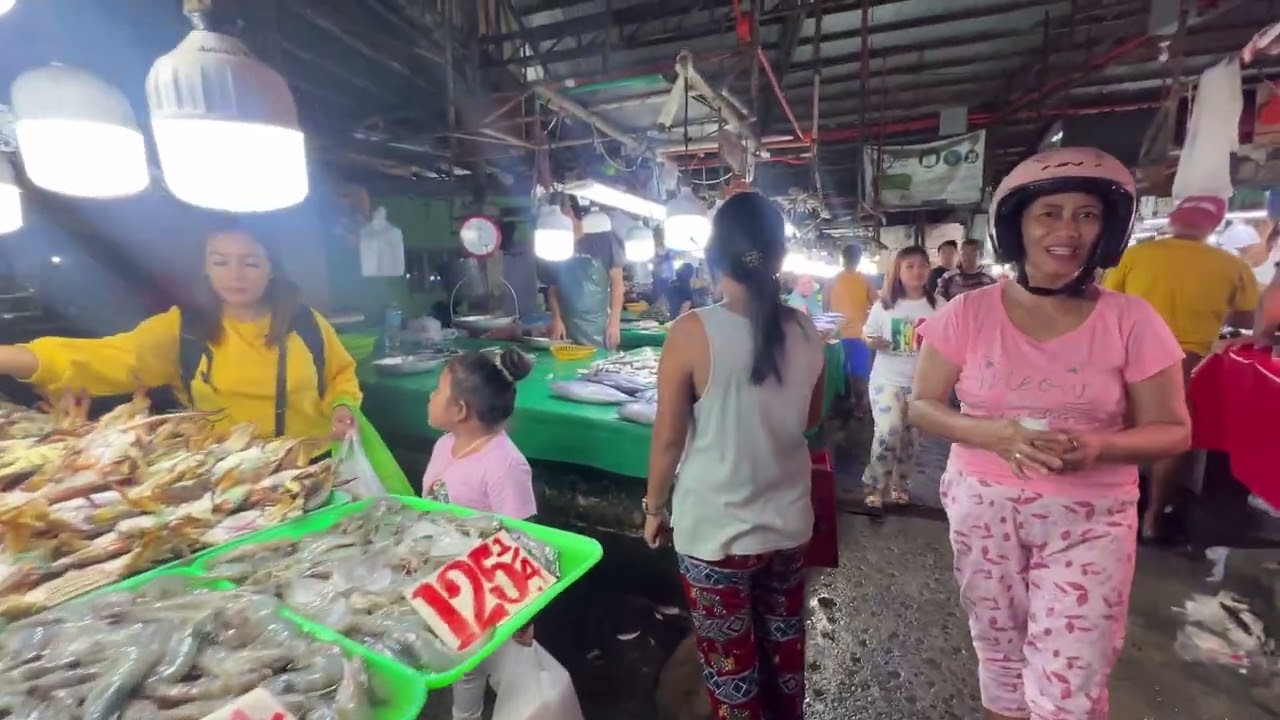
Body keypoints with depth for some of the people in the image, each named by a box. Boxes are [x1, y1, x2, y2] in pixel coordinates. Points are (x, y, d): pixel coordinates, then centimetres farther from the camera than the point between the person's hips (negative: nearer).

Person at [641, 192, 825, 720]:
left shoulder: (692, 333, -20)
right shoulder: (805, 332, -6)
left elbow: (669, 439, -12)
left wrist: (653, 507, 2)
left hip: (714, 529, -4)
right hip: (788, 520, 5)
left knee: (730, 662, 17)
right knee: (784, 644, 27)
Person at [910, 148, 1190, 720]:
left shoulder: (1131, 319, -6)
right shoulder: (969, 313, -7)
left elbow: (1173, 431, 0)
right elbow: (921, 407, -3)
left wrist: (1100, 447, -21)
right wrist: (993, 434, -21)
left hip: (1089, 520, 0)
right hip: (983, 508, 1)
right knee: (1000, 656, 18)